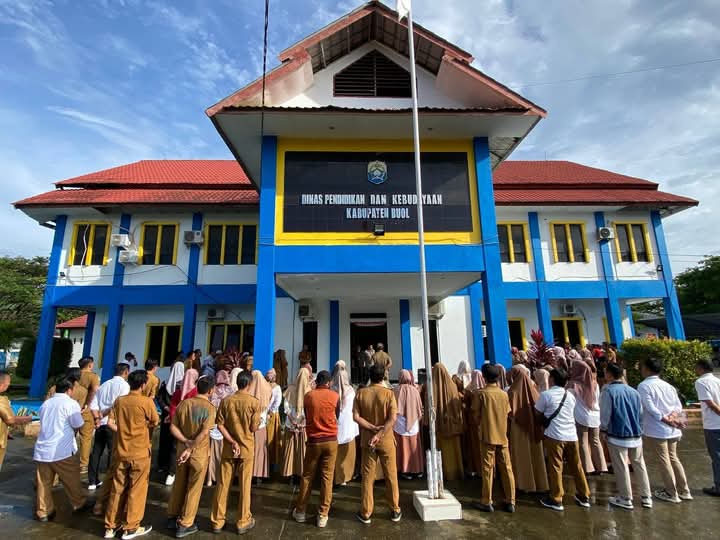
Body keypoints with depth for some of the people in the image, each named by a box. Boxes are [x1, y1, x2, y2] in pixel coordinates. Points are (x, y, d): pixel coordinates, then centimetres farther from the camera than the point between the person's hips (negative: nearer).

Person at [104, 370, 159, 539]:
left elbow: (110, 423, 1)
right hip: (140, 453, -5)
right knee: (137, 490, 8)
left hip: (121, 452, 5)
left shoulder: (119, 400, -2)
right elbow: (155, 423, -6)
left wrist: (122, 431, 14)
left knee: (117, 490, 17)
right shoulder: (146, 401, -16)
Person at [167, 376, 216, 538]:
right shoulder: (209, 407, -18)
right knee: (193, 489, 10)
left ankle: (172, 518, 36)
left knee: (179, 485, 22)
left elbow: (173, 427, -3)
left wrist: (186, 442, -8)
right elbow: (204, 433, -26)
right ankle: (184, 525, 21)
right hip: (199, 453, -5)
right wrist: (190, 449, -19)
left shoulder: (183, 403, -2)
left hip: (182, 450, 5)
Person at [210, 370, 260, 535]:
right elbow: (254, 428, -11)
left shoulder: (226, 400, -4)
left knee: (222, 485, 13)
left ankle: (217, 521, 24)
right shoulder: (254, 402, -13)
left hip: (228, 447, 3)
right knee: (244, 486, 9)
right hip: (246, 448, -3)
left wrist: (232, 442, -8)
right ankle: (243, 522, 21)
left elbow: (220, 425, -7)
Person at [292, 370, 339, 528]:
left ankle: (300, 511, 26)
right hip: (331, 440, 0)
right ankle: (323, 515, 14)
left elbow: (306, 416, 10)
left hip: (313, 441, 1)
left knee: (307, 476, 14)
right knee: (327, 477, 8)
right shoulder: (335, 396, -6)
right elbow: (337, 417, 8)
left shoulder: (308, 395, -5)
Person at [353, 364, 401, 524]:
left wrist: (372, 428, -13)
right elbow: (393, 418, -19)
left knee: (367, 476, 12)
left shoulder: (361, 392, -6)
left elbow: (356, 417, -10)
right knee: (391, 475, 14)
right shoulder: (389, 393, -11)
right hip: (386, 440, -1)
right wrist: (379, 433, -20)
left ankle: (365, 513, 21)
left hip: (367, 440, 1)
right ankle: (395, 511, 27)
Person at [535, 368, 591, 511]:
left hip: (554, 436, -5)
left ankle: (556, 500, 10)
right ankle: (584, 497, 30)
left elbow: (538, 413, 1)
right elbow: (571, 414, 19)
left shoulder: (546, 394, -8)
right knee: (576, 466, 17)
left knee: (555, 468, 3)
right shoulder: (570, 395, 8)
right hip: (572, 436, 5)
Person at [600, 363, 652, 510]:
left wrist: (604, 430, 2)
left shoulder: (608, 391, -13)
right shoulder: (634, 391, 6)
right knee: (639, 465, 17)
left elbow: (605, 414, -12)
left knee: (621, 467, 4)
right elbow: (641, 413, 11)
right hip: (636, 434, 6)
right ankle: (646, 497, 26)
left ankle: (626, 499, 13)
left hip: (617, 435, -6)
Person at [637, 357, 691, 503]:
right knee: (673, 458, 19)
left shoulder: (643, 386, -11)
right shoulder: (668, 385, 10)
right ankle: (684, 491, 26)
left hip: (656, 430, -7)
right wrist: (672, 417, -7)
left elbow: (651, 409, -18)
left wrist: (668, 420, -11)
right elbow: (678, 405, 5)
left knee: (664, 461, 5)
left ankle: (671, 494, 15)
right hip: (672, 430, 7)